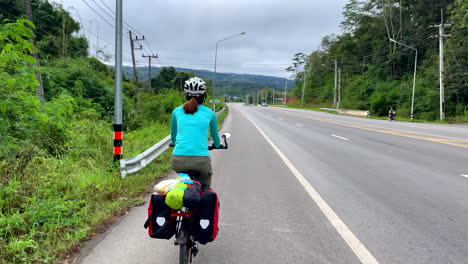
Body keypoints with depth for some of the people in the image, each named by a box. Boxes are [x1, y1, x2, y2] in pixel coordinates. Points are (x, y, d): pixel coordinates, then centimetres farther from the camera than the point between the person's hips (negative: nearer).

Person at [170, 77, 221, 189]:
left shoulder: (177, 111, 11)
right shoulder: (209, 113, 9)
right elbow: (215, 134, 26)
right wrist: (217, 145, 47)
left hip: (178, 160, 2)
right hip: (201, 160, -1)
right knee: (205, 187, 27)